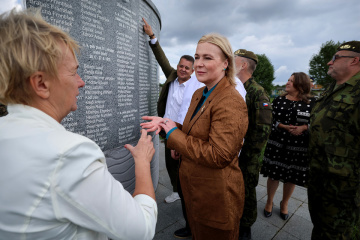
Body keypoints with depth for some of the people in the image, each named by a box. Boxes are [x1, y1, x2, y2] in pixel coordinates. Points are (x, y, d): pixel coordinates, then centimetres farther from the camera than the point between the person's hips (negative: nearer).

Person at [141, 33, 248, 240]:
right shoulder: (199, 94, 4)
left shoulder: (231, 102, -25)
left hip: (217, 197, -8)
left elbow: (218, 156, -31)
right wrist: (166, 124, -6)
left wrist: (173, 132, -23)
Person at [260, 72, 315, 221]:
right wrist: (284, 127, -16)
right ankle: (269, 202, 32)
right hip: (277, 143, 1)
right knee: (274, 173, 8)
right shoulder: (278, 100, 4)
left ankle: (284, 203, 38)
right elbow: (271, 119, 0)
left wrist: (303, 128, -17)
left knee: (292, 177, 12)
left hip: (298, 146, 0)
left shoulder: (311, 103, 0)